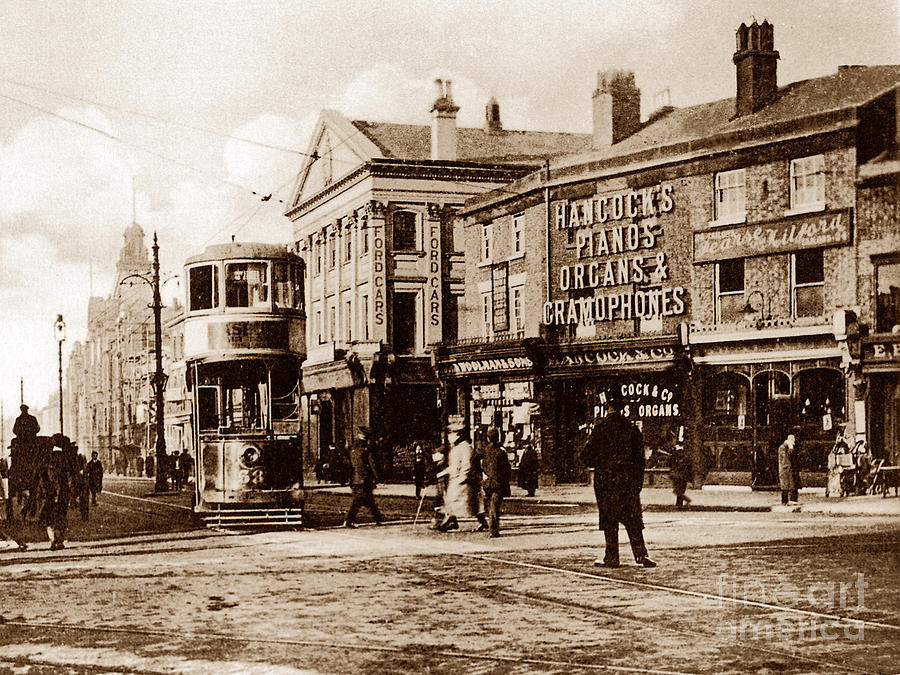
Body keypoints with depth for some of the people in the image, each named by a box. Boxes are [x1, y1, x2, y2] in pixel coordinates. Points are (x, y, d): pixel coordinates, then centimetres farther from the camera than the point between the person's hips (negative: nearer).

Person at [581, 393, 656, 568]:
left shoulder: (601, 427, -7)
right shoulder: (632, 427, 4)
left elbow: (588, 454, -7)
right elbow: (640, 457, 6)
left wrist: (596, 465, 14)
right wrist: (639, 482, 12)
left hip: (605, 478, -3)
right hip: (629, 479, 3)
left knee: (609, 520, 3)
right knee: (633, 520, 7)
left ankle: (612, 557, 4)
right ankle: (641, 554, -2)